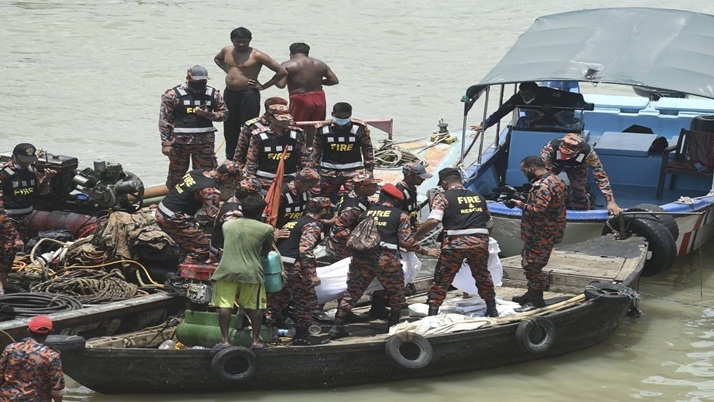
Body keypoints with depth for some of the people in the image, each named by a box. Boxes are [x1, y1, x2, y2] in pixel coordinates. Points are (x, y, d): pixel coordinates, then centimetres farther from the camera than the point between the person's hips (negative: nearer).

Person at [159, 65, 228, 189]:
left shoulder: (213, 94, 4)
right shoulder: (173, 94, -5)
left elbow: (224, 113, 10)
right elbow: (164, 120, -4)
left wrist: (208, 114, -10)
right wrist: (165, 142, -9)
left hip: (205, 141, 2)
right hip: (180, 141, -2)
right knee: (176, 175, 5)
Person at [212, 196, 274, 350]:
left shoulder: (227, 225, 9)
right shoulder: (266, 229, 0)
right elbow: (267, 251, 13)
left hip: (226, 271, 1)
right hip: (251, 272, -1)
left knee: (224, 305, 4)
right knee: (254, 307, 11)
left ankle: (225, 340, 1)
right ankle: (256, 340, 14)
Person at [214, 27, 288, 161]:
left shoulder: (256, 55, -11)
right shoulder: (227, 51, 7)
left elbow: (282, 72, -12)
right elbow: (217, 58, 33)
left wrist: (263, 86, -8)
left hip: (248, 94, -6)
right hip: (229, 93, 6)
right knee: (229, 128, 13)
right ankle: (230, 157, 25)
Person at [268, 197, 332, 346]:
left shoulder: (301, 221, 17)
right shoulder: (313, 226, -12)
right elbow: (305, 250, -22)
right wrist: (312, 275, -21)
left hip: (279, 265, 9)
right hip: (293, 268, -9)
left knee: (279, 297, 17)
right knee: (307, 300, 4)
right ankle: (301, 336, 11)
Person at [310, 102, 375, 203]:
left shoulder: (359, 129, -3)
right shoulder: (323, 129, -1)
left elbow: (368, 149, 6)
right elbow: (316, 151, 8)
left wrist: (369, 169, 4)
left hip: (353, 172, -2)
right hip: (329, 172, 2)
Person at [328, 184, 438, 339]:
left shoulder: (367, 212, 16)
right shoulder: (400, 215, 6)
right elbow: (406, 241, -1)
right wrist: (426, 251, 9)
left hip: (362, 257, 3)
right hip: (387, 259, -3)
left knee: (352, 292, 10)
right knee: (396, 294, 18)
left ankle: (337, 327, 3)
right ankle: (393, 325, 25)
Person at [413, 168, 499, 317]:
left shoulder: (443, 197, 1)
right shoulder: (478, 197, 18)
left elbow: (433, 221, -13)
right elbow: (489, 224, 23)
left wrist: (416, 235, -4)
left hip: (455, 243, -4)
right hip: (480, 242, 4)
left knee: (442, 279, 7)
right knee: (482, 276, 24)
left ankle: (432, 313, 4)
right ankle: (492, 310, 31)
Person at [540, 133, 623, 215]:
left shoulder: (587, 152, -43)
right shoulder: (551, 147, -46)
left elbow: (600, 175, -38)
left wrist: (611, 202, -39)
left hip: (576, 167, 0)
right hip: (555, 164, 1)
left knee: (581, 206, -3)